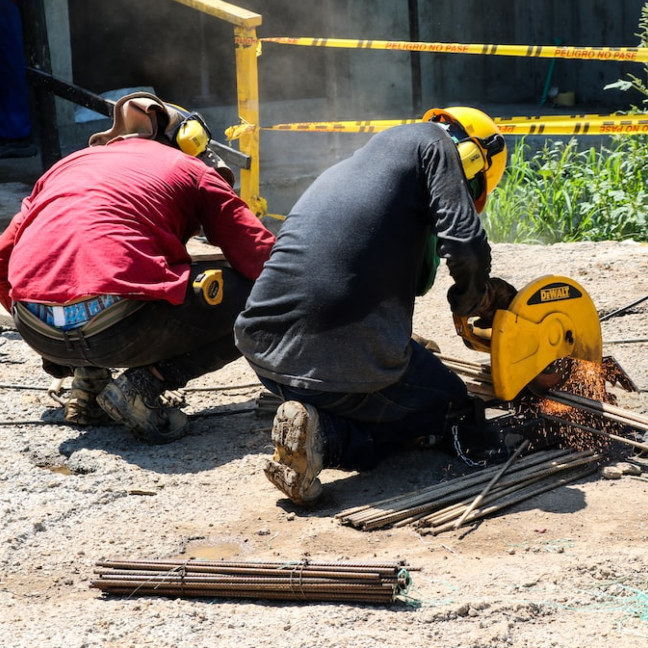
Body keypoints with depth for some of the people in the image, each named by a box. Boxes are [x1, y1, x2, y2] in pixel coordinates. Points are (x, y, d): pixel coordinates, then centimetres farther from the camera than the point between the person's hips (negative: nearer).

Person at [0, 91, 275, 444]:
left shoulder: (67, 164, 30)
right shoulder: (193, 170, 18)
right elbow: (261, 257, 12)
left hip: (37, 333, 6)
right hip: (120, 330, -6)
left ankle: (87, 378, 16)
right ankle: (145, 384, -3)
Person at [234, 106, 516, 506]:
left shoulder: (344, 172, 28)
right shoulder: (431, 142, 8)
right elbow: (466, 248, -6)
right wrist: (471, 302, 14)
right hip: (345, 360, -8)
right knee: (452, 407, 20)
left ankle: (312, 427, 5)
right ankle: (326, 435, -5)